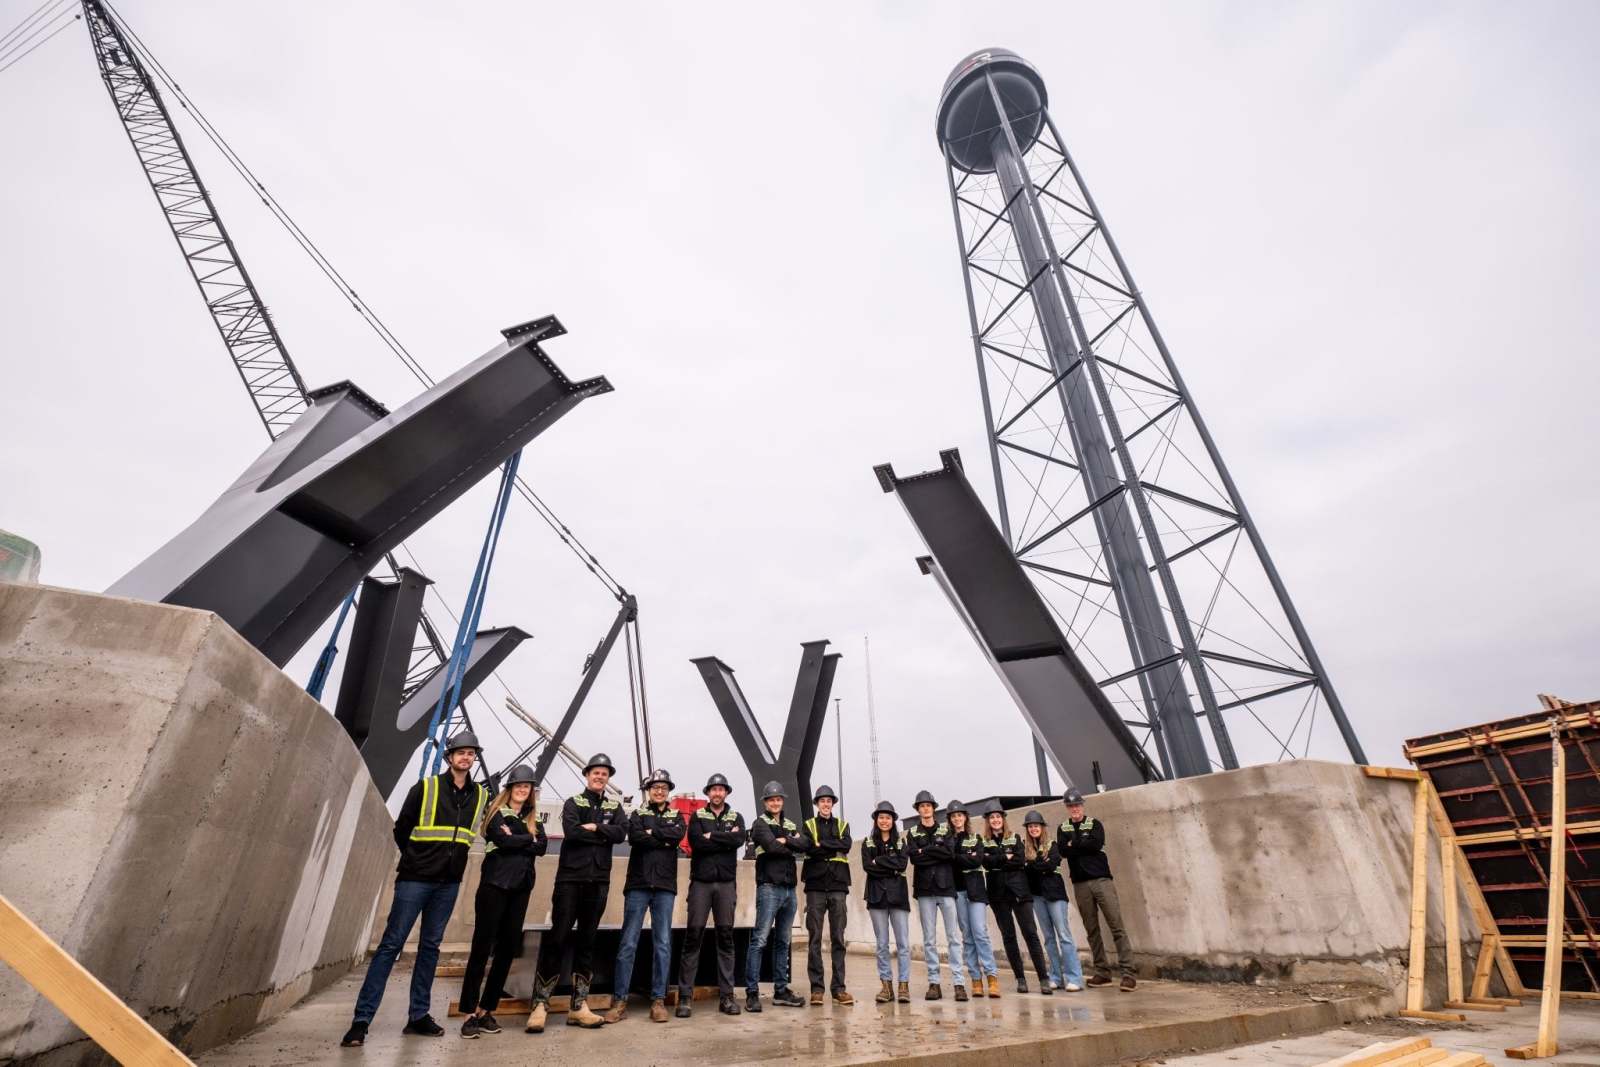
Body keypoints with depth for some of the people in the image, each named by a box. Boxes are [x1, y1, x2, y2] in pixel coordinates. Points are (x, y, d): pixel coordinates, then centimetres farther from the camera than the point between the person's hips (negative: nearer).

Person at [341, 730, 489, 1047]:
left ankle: (418, 1015, 20)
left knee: (430, 946, 11)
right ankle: (362, 1019, 7)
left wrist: (449, 862, 12)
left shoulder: (480, 795, 3)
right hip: (415, 879, -4)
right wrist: (418, 860, 6)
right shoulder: (425, 788, -6)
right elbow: (401, 830, 1)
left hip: (449, 883, 4)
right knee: (391, 944, -2)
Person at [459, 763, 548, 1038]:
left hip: (520, 888, 5)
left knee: (508, 948, 6)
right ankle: (470, 1013, 5)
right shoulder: (496, 813, 2)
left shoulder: (534, 820, 13)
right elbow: (502, 839, -16)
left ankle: (486, 1010, 17)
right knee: (482, 946, -4)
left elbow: (542, 847, -2)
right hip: (494, 884, -4)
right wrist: (528, 839, -6)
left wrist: (515, 839, -12)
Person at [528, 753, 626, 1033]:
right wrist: (603, 834, -9)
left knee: (587, 941, 8)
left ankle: (578, 1006, 16)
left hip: (598, 881, 3)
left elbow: (621, 833, -6)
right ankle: (540, 1004, 6)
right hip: (570, 878, -3)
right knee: (557, 938, -4)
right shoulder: (573, 803, 4)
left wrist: (593, 827, -13)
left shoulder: (614, 806, 12)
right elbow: (571, 832, -14)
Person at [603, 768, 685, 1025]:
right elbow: (634, 838, -10)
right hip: (638, 884, -1)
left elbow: (678, 835, -9)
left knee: (663, 944, 3)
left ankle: (658, 1000, 11)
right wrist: (664, 840, -10)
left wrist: (651, 832, -7)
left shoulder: (676, 816, 14)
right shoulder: (638, 814, 11)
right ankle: (619, 1001, 7)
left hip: (665, 886, 1)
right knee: (628, 943, -2)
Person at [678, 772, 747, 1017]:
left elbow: (740, 840, -9)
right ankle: (685, 996, 4)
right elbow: (695, 842, -10)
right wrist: (726, 839, -8)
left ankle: (726, 996, 11)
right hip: (701, 882, -1)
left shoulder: (736, 817, 10)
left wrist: (712, 837, -10)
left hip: (726, 883, 1)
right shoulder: (697, 816, 7)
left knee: (726, 937, 4)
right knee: (693, 935, -4)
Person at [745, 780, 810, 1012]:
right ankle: (752, 992, -1)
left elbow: (804, 845, -1)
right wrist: (792, 845, -2)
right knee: (760, 940, -7)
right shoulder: (760, 823, 0)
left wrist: (785, 841, -13)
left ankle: (781, 991, 20)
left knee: (783, 942, 12)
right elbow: (772, 846, -16)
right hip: (769, 886, -6)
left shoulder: (791, 825, 16)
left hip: (789, 888, 6)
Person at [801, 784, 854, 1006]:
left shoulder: (843, 825, 14)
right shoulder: (808, 825, 9)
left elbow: (847, 845, -5)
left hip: (838, 886, 2)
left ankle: (839, 987, 9)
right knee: (814, 939, 0)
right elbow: (810, 849, -8)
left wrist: (822, 844, -8)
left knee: (838, 939, 3)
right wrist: (835, 849, -8)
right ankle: (816, 988, 7)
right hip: (815, 886, -2)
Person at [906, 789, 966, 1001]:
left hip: (946, 887, 0)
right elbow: (914, 858, -7)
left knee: (954, 936, -3)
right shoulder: (912, 833, 8)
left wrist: (925, 850, -8)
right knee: (929, 939, 3)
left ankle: (959, 983, 1)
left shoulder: (945, 830, 9)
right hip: (925, 889, 0)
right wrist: (938, 853, -9)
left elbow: (951, 853, -8)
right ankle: (934, 983, 10)